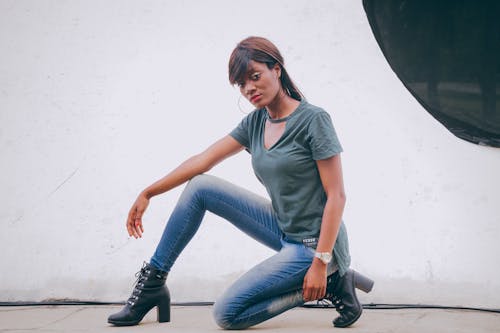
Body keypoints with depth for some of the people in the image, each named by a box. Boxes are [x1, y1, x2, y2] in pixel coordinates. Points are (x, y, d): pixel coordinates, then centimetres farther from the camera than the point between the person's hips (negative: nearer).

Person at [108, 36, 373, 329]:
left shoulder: (313, 119, -16)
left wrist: (321, 263, -22)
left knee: (227, 314, -13)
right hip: (283, 231, 7)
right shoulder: (255, 122, 5)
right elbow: (204, 161, 8)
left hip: (313, 243, -7)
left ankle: (329, 283, -3)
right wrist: (147, 194, 8)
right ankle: (152, 283, 7)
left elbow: (337, 196, -18)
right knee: (199, 187, 1)